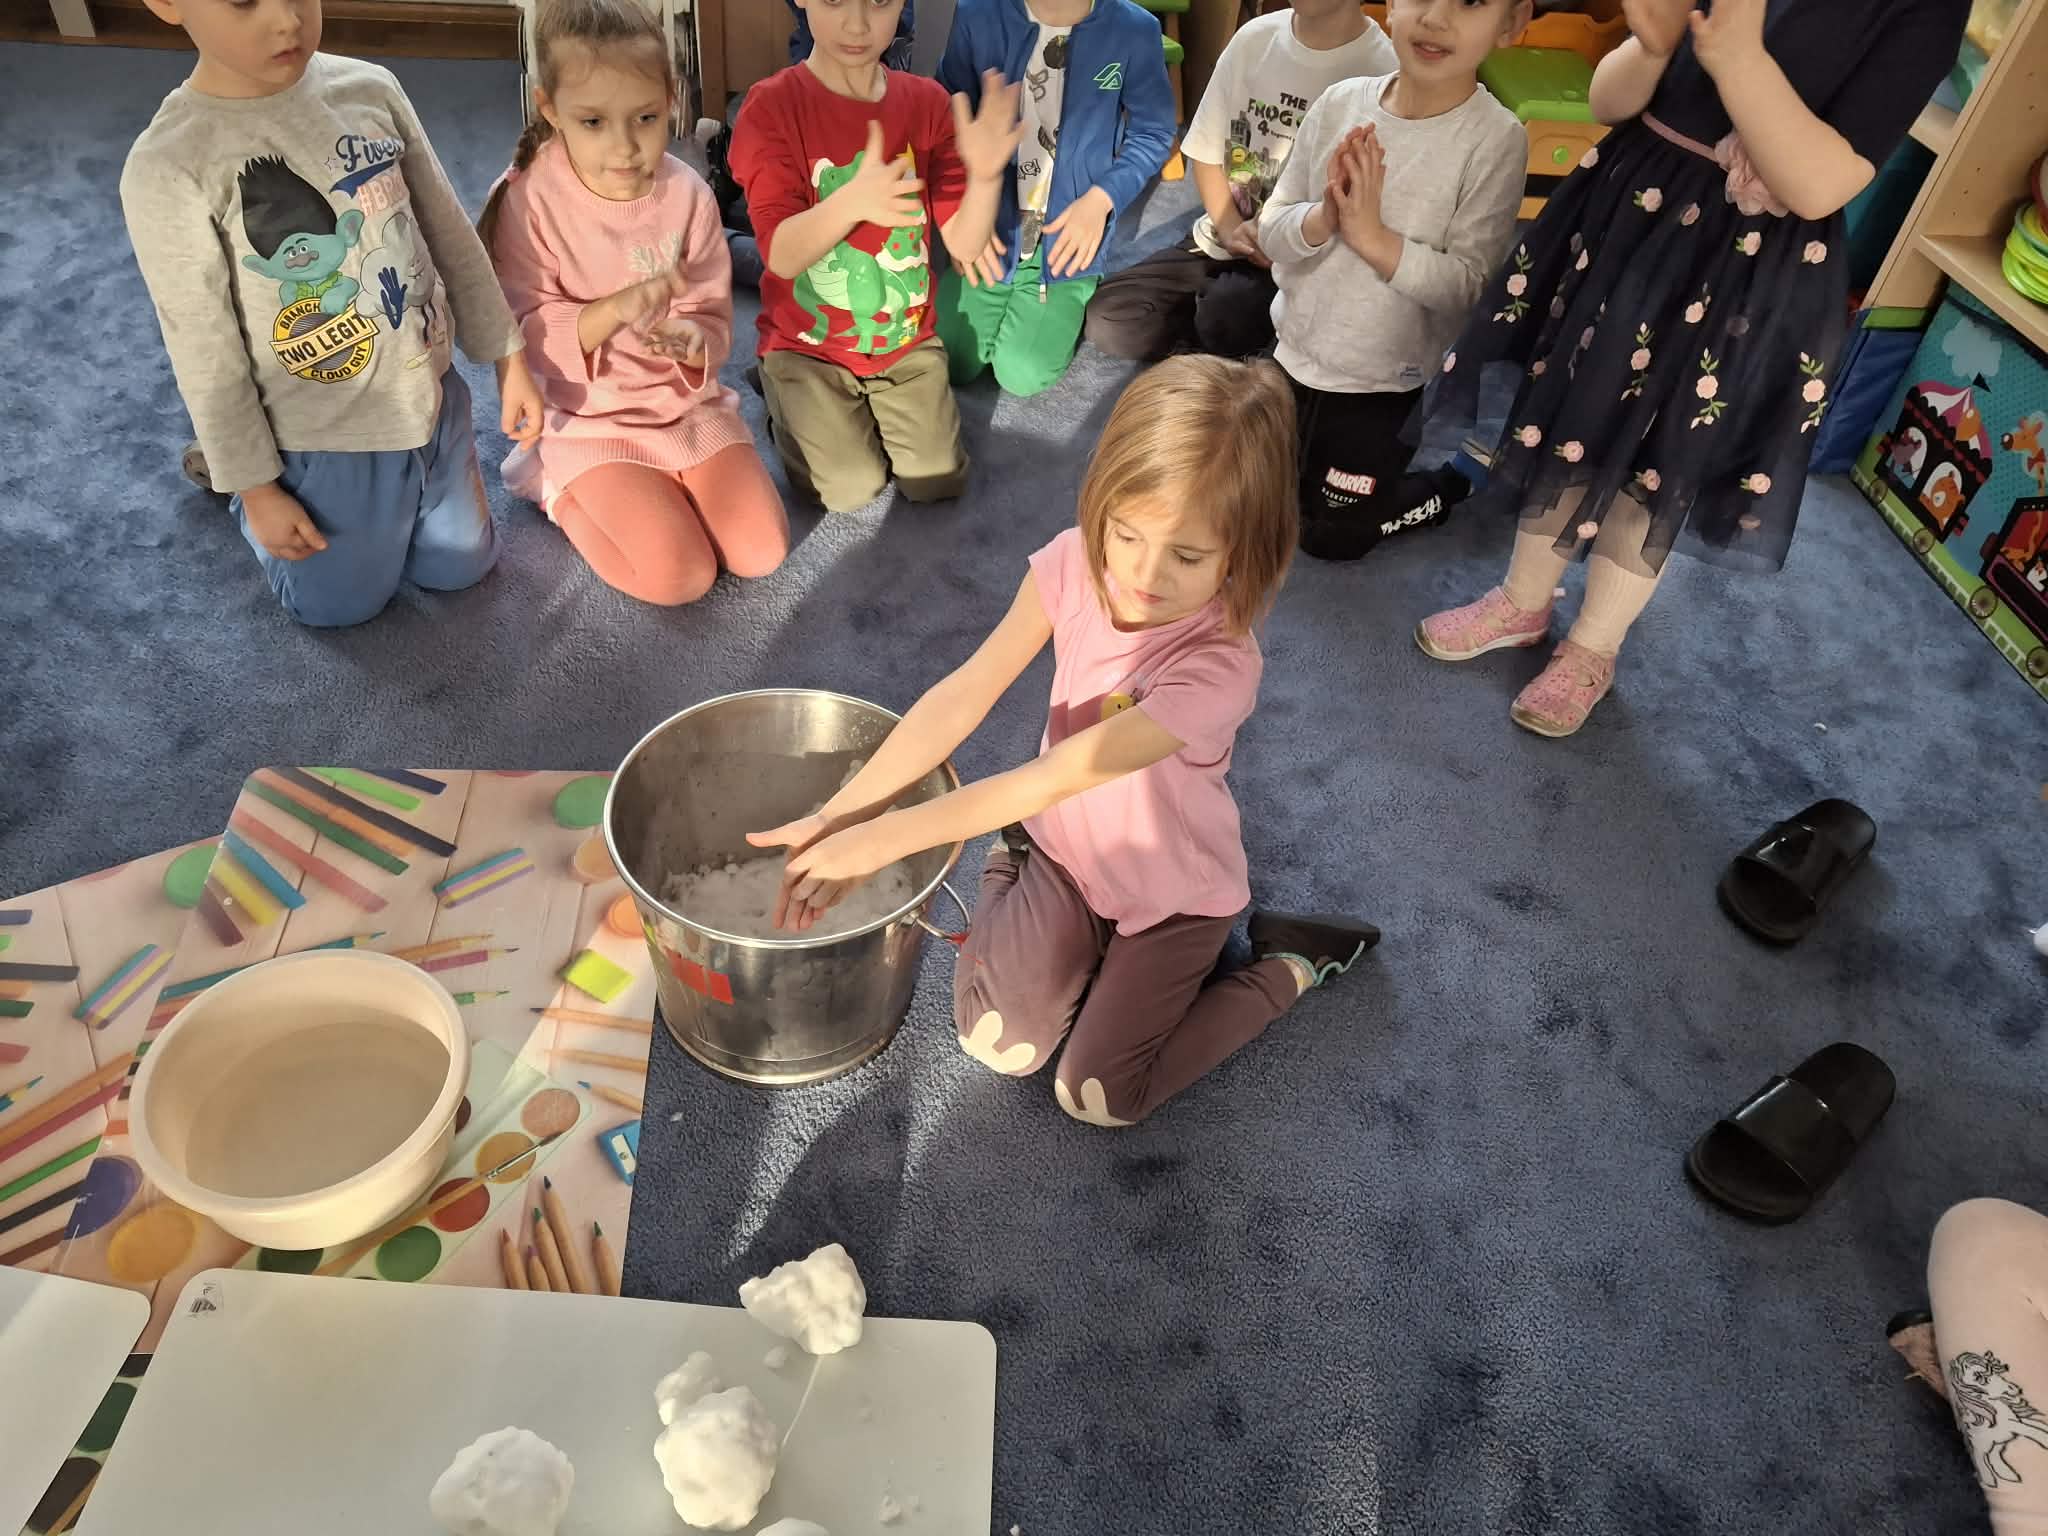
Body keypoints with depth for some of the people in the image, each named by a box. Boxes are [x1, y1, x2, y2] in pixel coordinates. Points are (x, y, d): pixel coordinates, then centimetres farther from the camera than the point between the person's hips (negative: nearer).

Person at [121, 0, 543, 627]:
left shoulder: (370, 88, -9)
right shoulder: (168, 170, -23)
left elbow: (452, 235, 2)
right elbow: (206, 357, -15)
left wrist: (508, 358, 4)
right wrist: (256, 486, -8)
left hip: (435, 401, 4)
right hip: (329, 444, -4)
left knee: (460, 568, 23)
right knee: (344, 606, 16)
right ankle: (227, 468, 40)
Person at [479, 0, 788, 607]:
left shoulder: (688, 194, -7)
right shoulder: (529, 201, -16)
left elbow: (714, 318, -3)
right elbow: (527, 336, -16)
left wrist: (692, 341, -28)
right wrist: (617, 308, -33)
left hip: (689, 405, 4)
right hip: (593, 420, -3)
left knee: (762, 551, -8)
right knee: (679, 577, -17)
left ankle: (667, 485, 18)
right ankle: (563, 491, 10)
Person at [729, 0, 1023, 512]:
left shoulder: (926, 101, -4)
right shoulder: (772, 105, -15)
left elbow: (964, 245, -8)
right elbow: (781, 256, -23)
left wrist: (984, 176, -30)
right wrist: (850, 201, -43)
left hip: (906, 338, 3)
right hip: (806, 341, -3)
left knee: (939, 482, -7)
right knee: (852, 488, -12)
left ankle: (871, 404, 22)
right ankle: (787, 397, 18)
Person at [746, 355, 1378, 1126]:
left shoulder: (1218, 665, -35)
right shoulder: (1075, 564, -22)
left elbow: (1063, 775, -36)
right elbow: (961, 699, -22)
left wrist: (882, 838, -33)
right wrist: (836, 817, -29)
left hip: (1173, 888, -3)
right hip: (1068, 846, 3)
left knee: (1094, 1097, -1)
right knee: (996, 1043, -8)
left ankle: (1288, 962, 13)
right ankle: (1014, 867, 19)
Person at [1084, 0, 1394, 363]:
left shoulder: (1382, 70, -15)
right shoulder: (1254, 37, 1)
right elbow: (1205, 154, 7)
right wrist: (1231, 230, -11)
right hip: (1220, 242, 5)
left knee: (1225, 317, -36)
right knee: (1107, 318, -14)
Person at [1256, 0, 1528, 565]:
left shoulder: (1497, 141, -19)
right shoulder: (1340, 101, -9)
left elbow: (1469, 287, -21)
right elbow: (1271, 231, -6)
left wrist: (1374, 237, -30)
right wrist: (1322, 218, -27)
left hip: (1379, 382, -4)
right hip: (1294, 353, 4)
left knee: (1329, 537, 9)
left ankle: (1453, 482, 32)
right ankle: (1383, 455, 40)